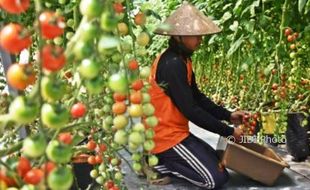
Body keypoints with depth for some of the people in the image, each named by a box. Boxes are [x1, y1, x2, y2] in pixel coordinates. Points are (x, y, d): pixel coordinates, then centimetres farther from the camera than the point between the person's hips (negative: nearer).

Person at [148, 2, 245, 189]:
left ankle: (162, 158, 13)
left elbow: (197, 98, 11)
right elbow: (190, 110, -24)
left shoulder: (181, 60, 8)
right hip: (167, 136, -10)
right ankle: (160, 162, -2)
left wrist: (228, 115, 0)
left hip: (173, 132, 10)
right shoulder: (172, 64, -23)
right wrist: (229, 131, -16)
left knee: (218, 162, 19)